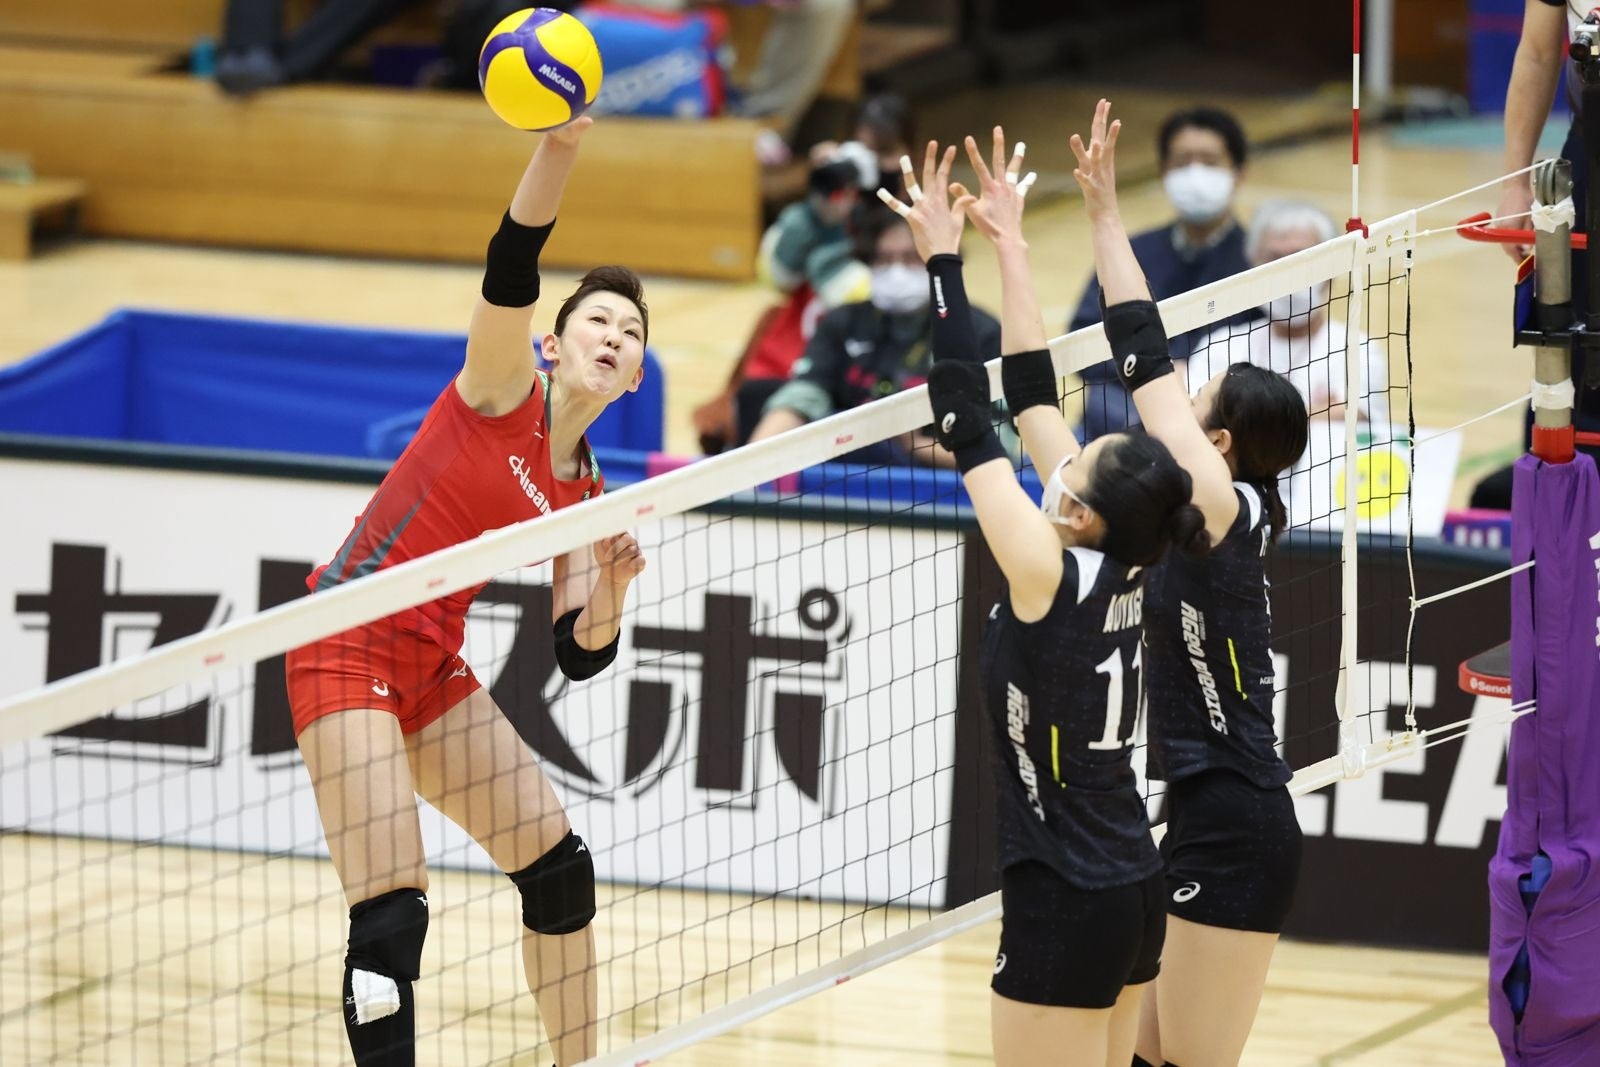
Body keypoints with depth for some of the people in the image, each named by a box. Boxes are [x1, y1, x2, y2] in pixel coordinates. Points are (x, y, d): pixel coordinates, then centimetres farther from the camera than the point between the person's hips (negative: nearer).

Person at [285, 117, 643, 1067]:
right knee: (393, 914, -16)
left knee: (559, 861, 13)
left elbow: (581, 654, 7)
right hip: (348, 648, -8)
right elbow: (512, 262, -24)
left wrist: (611, 585, -14)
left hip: (432, 669, 8)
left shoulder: (584, 493, 11)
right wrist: (557, 146, -39)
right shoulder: (505, 389, -5)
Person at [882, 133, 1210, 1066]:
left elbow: (970, 429, -17)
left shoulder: (1052, 578, -18)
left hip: (1065, 908, -9)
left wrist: (944, 260, -12)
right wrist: (1010, 245, 12)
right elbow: (1034, 397, 9)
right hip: (1135, 890, 9)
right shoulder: (1127, 570, 1)